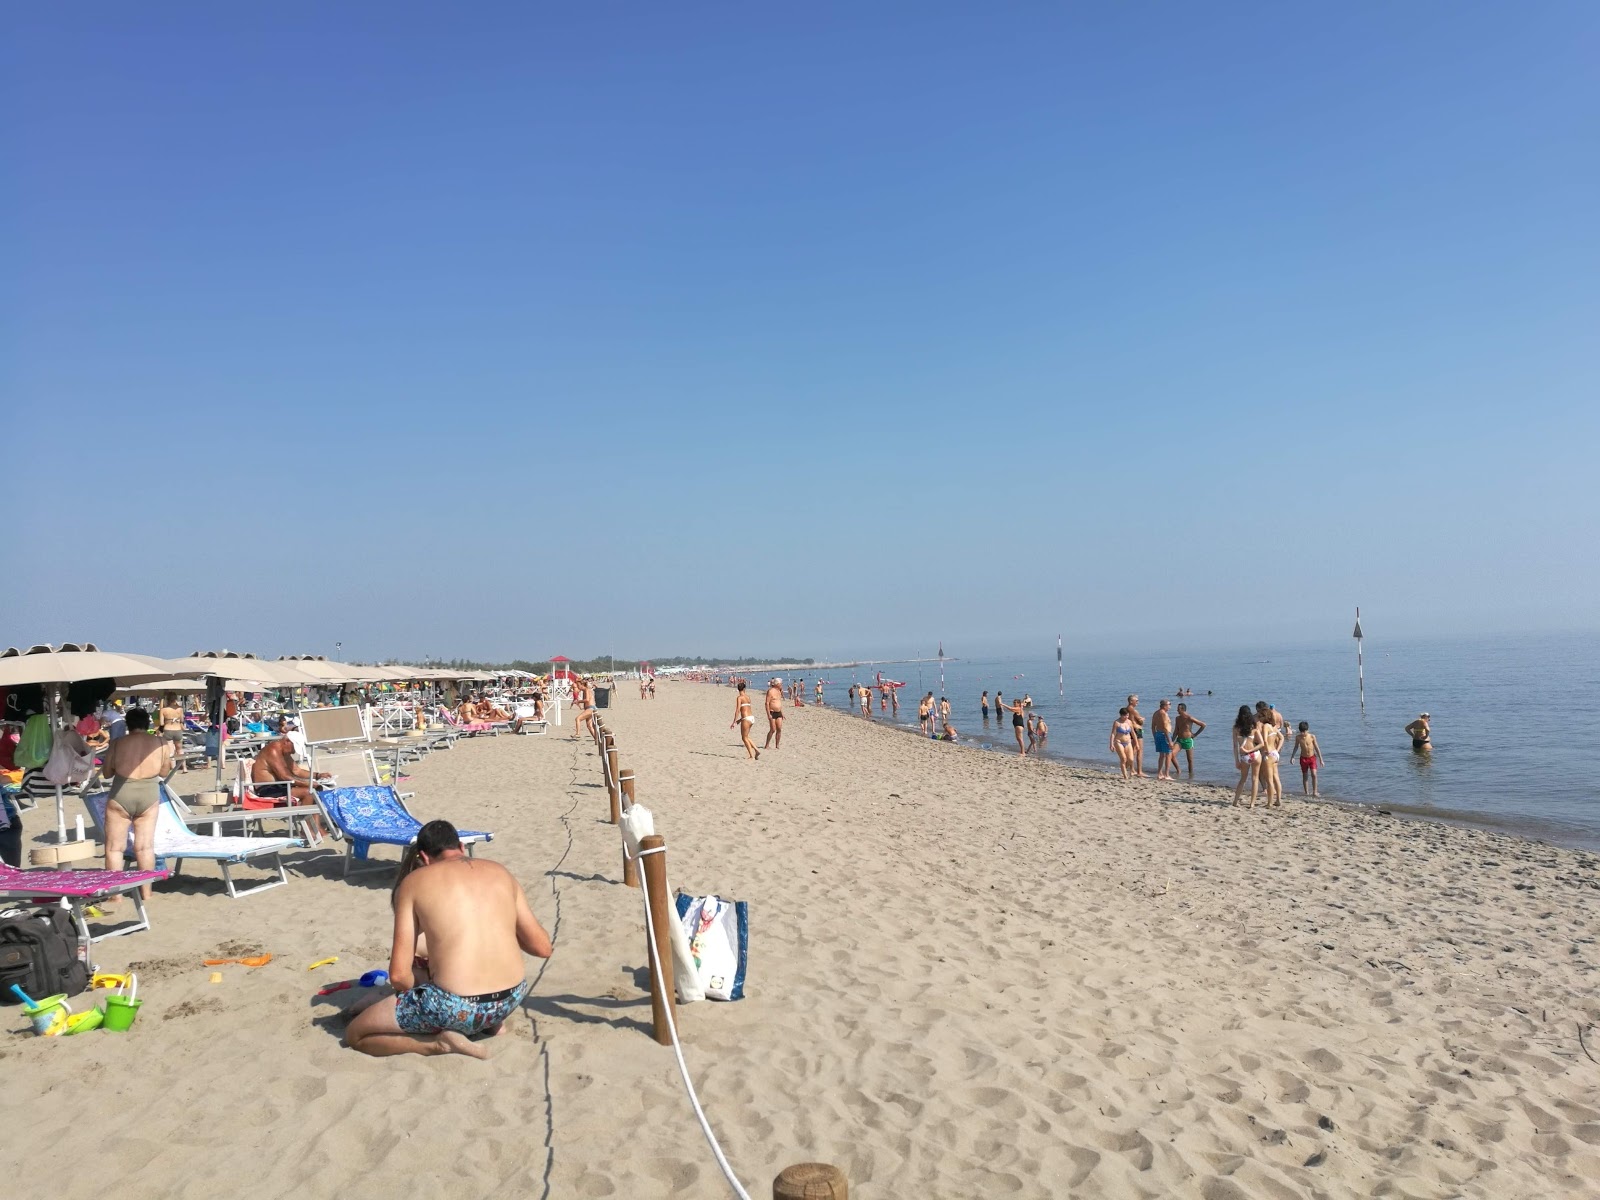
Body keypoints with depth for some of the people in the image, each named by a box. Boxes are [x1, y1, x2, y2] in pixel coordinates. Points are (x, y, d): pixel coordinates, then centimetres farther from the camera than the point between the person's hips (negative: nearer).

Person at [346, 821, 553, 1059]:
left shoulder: (414, 882, 2)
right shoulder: (500, 872, 11)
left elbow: (399, 975, -3)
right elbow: (543, 948, 13)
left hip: (456, 1007, -6)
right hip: (513, 997, 6)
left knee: (354, 1035, 17)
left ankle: (440, 1042, -3)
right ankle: (492, 1021, 17)